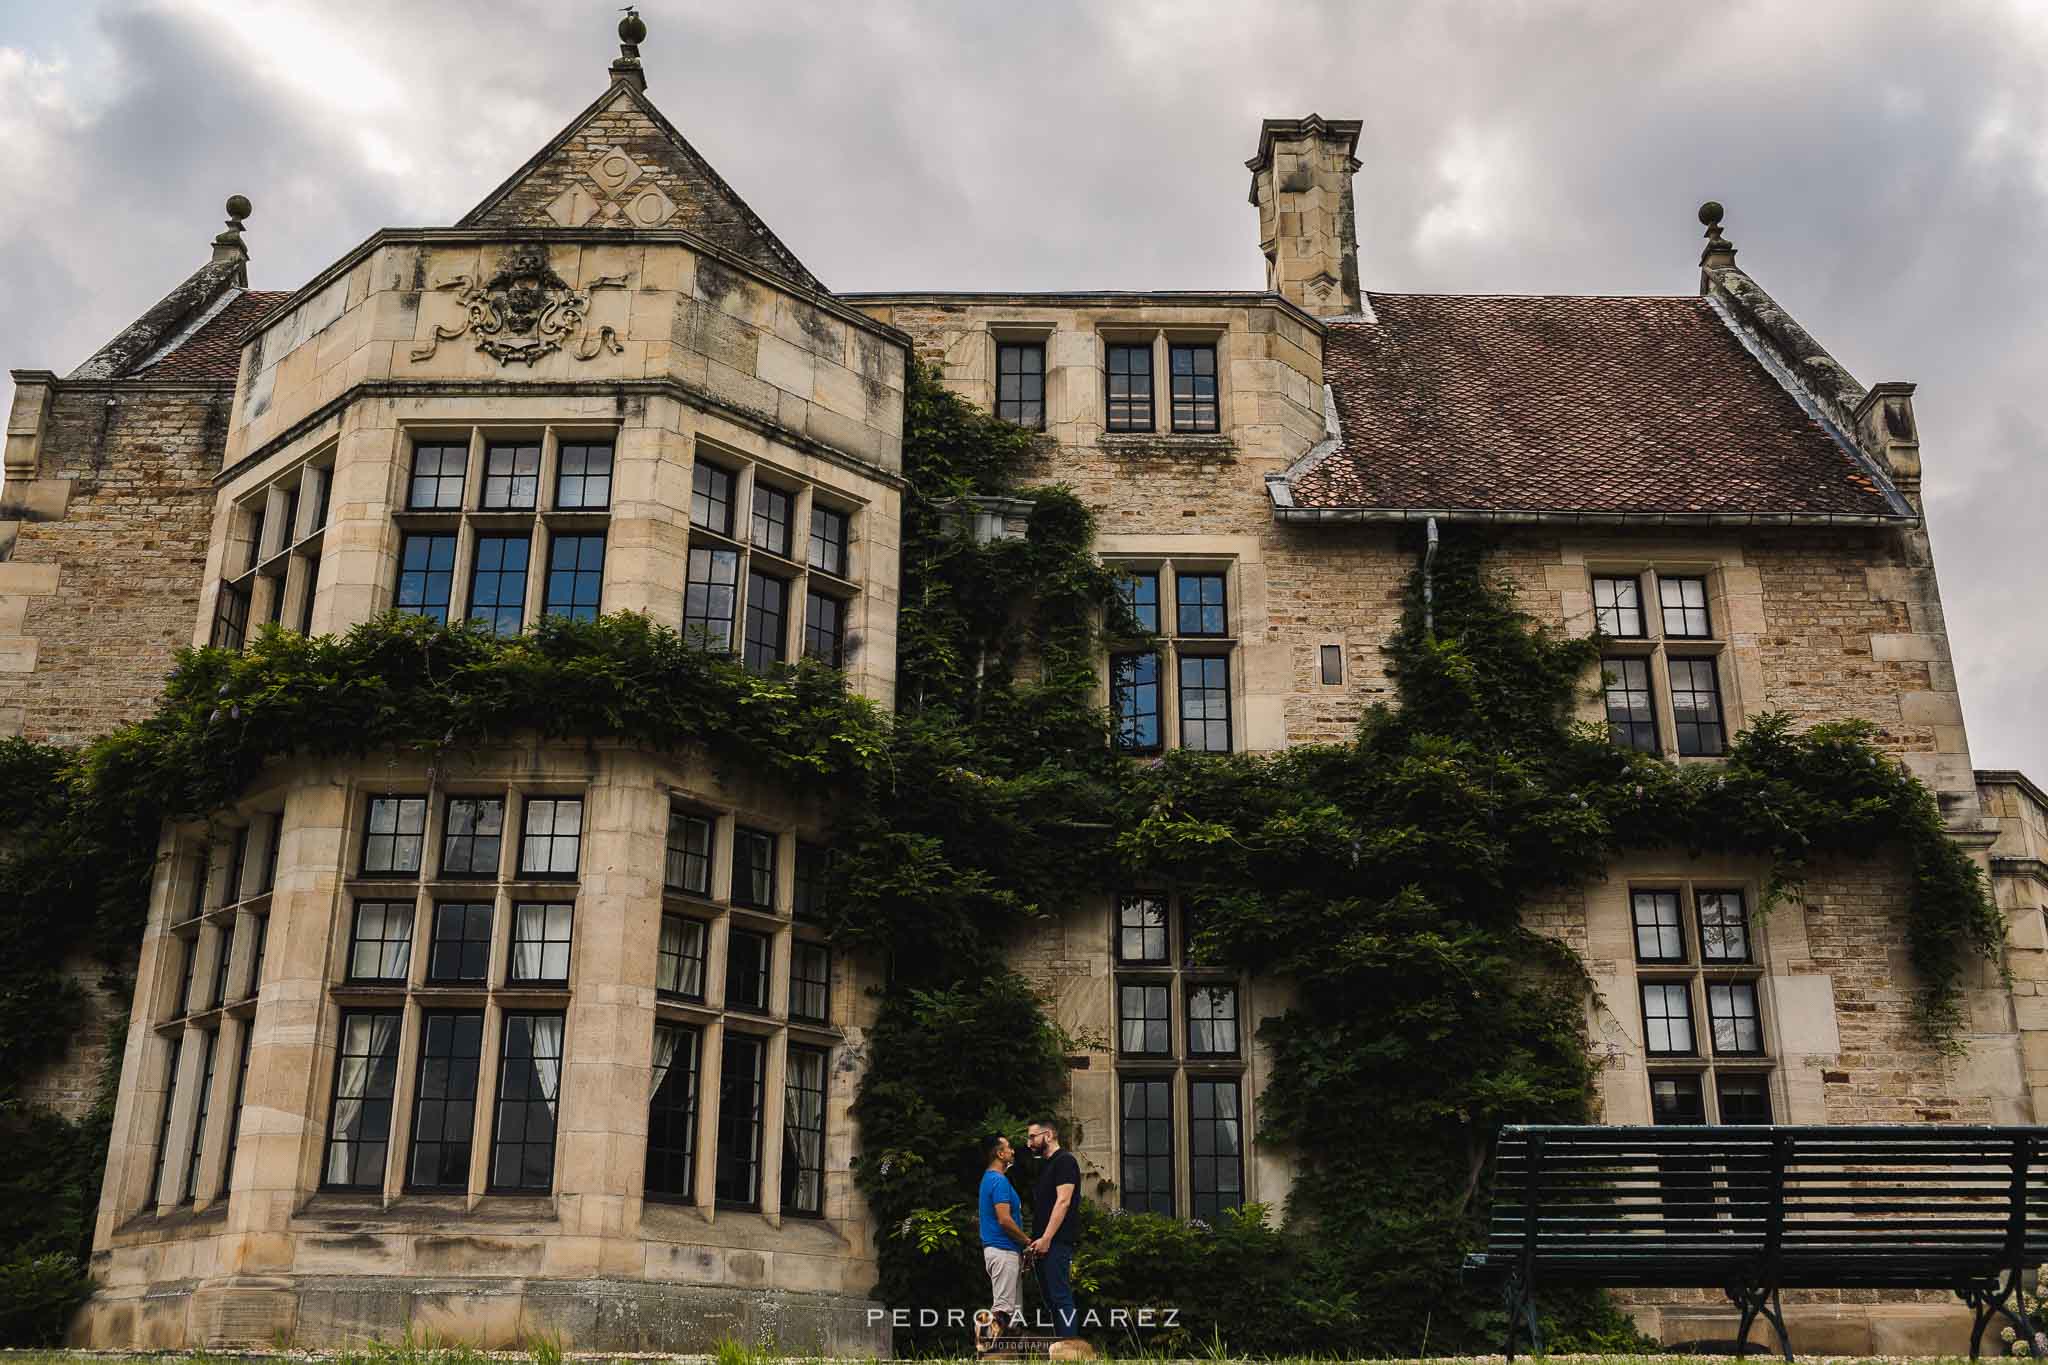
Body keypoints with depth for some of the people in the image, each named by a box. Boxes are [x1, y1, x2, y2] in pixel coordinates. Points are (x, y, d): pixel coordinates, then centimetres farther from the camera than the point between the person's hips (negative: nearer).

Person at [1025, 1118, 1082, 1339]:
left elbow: (1063, 1202, -17)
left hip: (1057, 1243, -10)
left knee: (1061, 1297, -11)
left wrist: (1046, 1238, -21)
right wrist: (1035, 1240, 14)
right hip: (1043, 1244, 10)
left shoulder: (1064, 1161, -7)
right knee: (1052, 1299, 10)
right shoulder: (1044, 1164, 22)